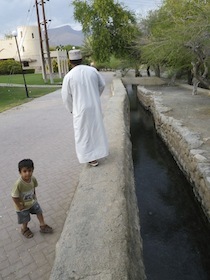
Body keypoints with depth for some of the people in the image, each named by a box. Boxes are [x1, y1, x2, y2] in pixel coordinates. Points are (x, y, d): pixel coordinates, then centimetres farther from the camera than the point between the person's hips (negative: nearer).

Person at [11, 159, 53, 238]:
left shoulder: (33, 179, -21)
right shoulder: (18, 184, -38)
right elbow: (14, 196, -27)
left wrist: (34, 195, 0)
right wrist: (19, 206, -19)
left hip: (32, 201, 5)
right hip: (23, 205, -4)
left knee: (39, 212, 18)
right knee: (25, 220, 18)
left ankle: (43, 226, 41)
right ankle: (24, 229, 50)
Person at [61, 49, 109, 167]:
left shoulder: (69, 76, -11)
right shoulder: (92, 70, -1)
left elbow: (66, 96, -5)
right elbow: (102, 85, 9)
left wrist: (71, 109, 12)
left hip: (81, 109, -4)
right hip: (95, 106, 4)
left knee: (84, 132, 9)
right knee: (97, 128, 20)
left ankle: (92, 158, 15)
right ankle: (99, 151, 36)